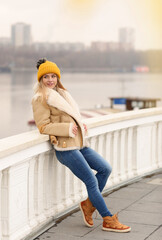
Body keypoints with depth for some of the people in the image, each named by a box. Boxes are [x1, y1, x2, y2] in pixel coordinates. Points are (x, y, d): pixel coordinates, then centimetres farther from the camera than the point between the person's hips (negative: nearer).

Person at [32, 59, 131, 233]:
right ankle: (108, 220, 3)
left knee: (105, 168, 5)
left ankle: (88, 204, 18)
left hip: (79, 144, 9)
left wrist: (81, 125, 7)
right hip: (65, 148, -9)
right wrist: (68, 128, -20)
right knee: (91, 181, -7)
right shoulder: (40, 99, -7)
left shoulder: (60, 93, 19)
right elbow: (43, 126, -12)